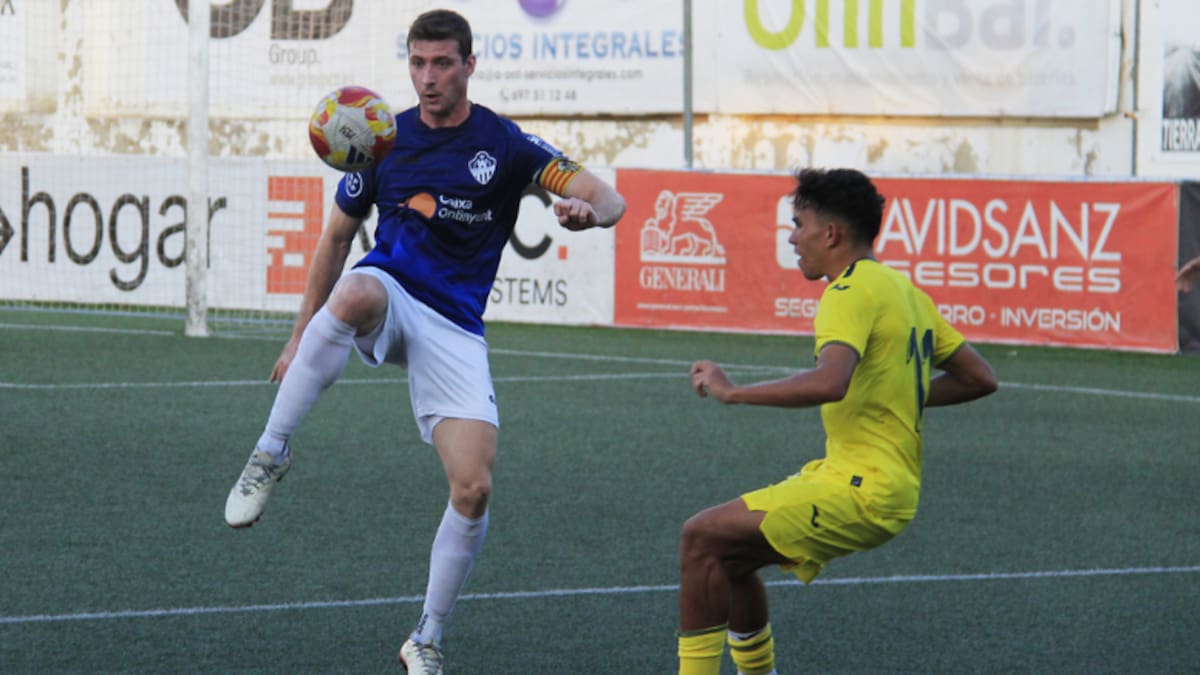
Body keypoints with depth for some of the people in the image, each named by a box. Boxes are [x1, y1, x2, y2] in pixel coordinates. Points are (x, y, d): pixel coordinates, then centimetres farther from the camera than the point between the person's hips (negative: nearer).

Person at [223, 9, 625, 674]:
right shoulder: (386, 140, 3)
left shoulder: (503, 144, -3)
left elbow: (608, 200, -9)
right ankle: (270, 454, -30)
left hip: (454, 330, 0)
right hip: (388, 301, 0)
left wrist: (589, 209, -35)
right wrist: (301, 338, 13)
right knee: (355, 292, -40)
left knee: (473, 489, -13)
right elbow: (336, 238, 15)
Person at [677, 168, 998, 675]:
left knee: (702, 538, -11)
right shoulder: (901, 288, 16)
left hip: (860, 490, -10)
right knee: (727, 556, 17)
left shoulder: (854, 291, -13)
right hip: (888, 486, 10)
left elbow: (830, 381, -32)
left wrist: (732, 391, -22)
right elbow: (980, 378, 20)